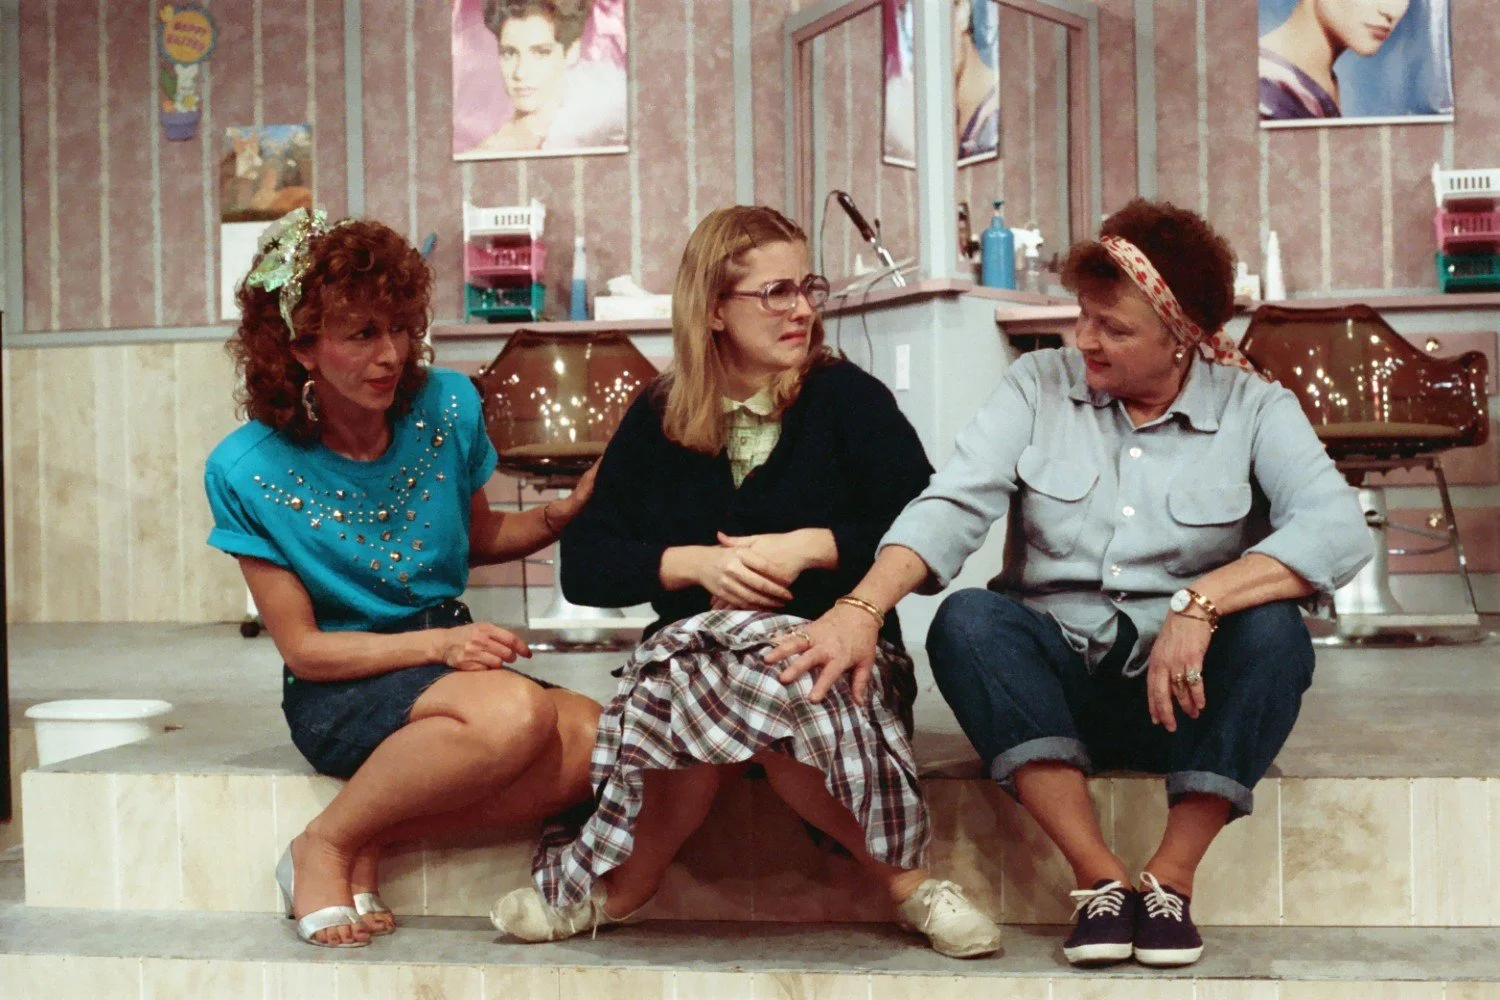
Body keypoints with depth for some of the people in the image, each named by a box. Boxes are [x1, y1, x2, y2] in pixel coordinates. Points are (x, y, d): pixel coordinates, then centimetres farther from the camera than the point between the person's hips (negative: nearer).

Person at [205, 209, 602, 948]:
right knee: (513, 713, -36)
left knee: (595, 742, -26)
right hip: (339, 689, -5)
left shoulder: (447, 407, -2)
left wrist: (562, 513, -4)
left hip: (449, 656, 5)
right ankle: (325, 847, -12)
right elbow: (302, 648, -8)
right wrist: (438, 644, -21)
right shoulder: (247, 471, -12)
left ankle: (367, 845, -13)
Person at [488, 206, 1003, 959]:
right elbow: (584, 566, 6)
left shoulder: (847, 399, 4)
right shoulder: (658, 418, 11)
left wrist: (810, 548, -16)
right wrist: (695, 563, -11)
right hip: (697, 641, 2)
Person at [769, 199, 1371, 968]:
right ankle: (1100, 878, -28)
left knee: (1272, 627, -29)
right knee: (965, 621, -27)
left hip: (1184, 700, -1)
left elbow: (1338, 530, -19)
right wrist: (862, 609, -29)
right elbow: (952, 505, -11)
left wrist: (1199, 604, -33)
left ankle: (1171, 878, -22)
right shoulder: (1039, 386, 3)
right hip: (1054, 685, 1)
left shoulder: (1252, 408, -1)